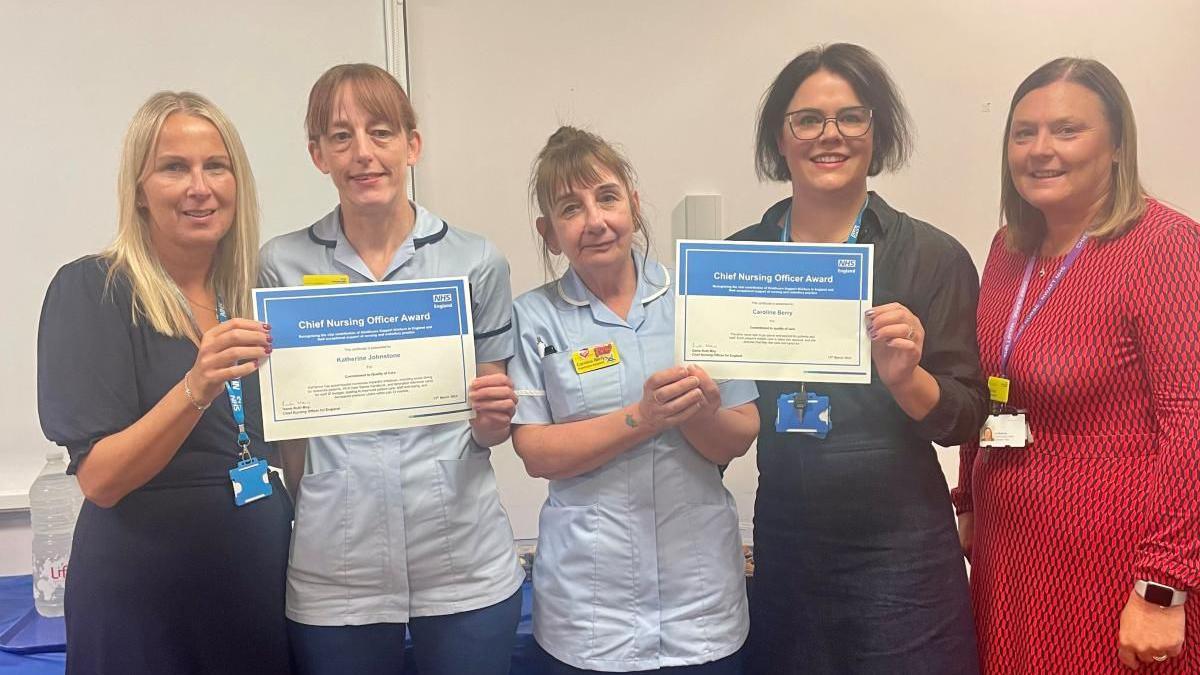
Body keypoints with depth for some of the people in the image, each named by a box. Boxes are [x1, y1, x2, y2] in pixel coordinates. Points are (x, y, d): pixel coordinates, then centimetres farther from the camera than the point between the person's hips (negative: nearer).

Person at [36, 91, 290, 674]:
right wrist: (196, 388, -29)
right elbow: (99, 480, -17)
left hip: (263, 578, 5)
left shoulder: (250, 297, 6)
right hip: (143, 590, -5)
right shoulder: (90, 289, -10)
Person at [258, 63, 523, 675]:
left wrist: (491, 420, -12)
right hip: (334, 572, 0)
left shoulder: (476, 261, 1)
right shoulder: (283, 265, 1)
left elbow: (490, 430, 8)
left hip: (465, 562, 0)